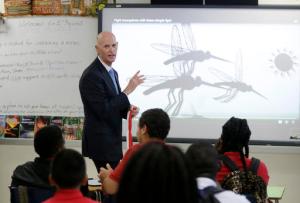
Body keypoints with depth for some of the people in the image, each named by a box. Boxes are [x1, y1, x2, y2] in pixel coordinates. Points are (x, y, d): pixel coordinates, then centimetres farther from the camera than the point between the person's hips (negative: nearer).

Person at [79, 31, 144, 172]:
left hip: (112, 141, 9)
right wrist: (128, 90, -19)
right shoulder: (91, 76, -18)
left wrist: (128, 108, 0)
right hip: (101, 143, -9)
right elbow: (103, 110, -21)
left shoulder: (112, 72, 12)